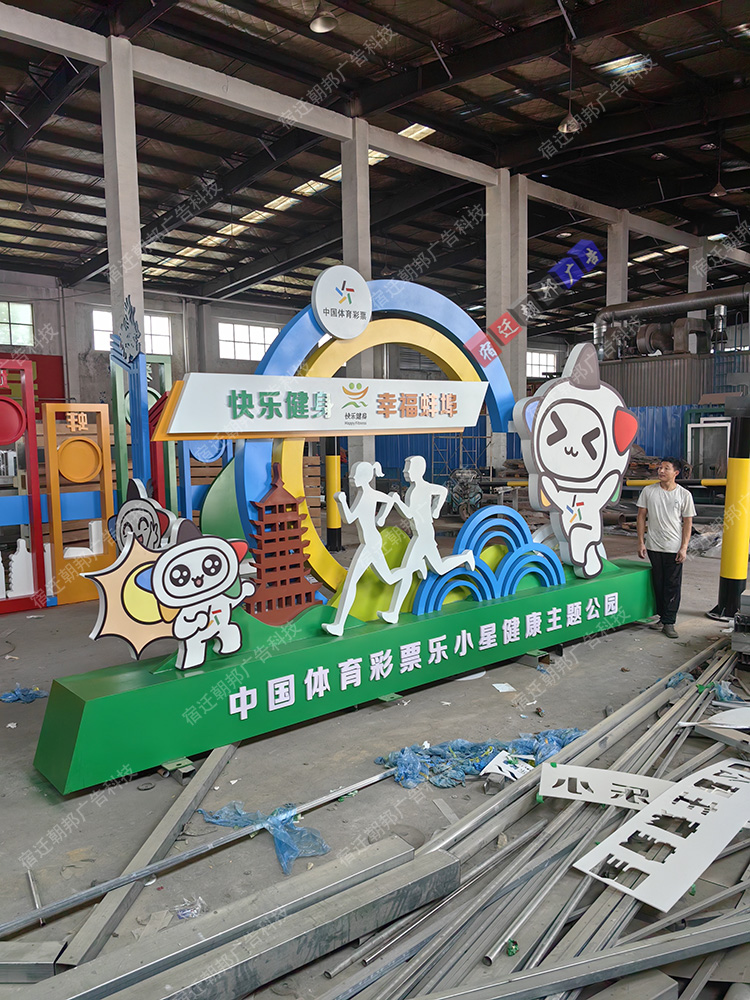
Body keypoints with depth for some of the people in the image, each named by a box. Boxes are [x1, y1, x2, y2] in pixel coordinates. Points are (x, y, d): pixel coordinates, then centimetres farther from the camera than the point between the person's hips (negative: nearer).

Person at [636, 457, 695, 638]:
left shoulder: (684, 495, -2)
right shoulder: (648, 491, 1)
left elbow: (687, 522, 0)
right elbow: (641, 516, 6)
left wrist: (684, 548, -6)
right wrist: (641, 542, 0)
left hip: (674, 548, -1)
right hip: (653, 546, 2)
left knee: (673, 584, 0)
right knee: (658, 583, 9)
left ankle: (669, 623, 6)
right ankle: (661, 616, 22)